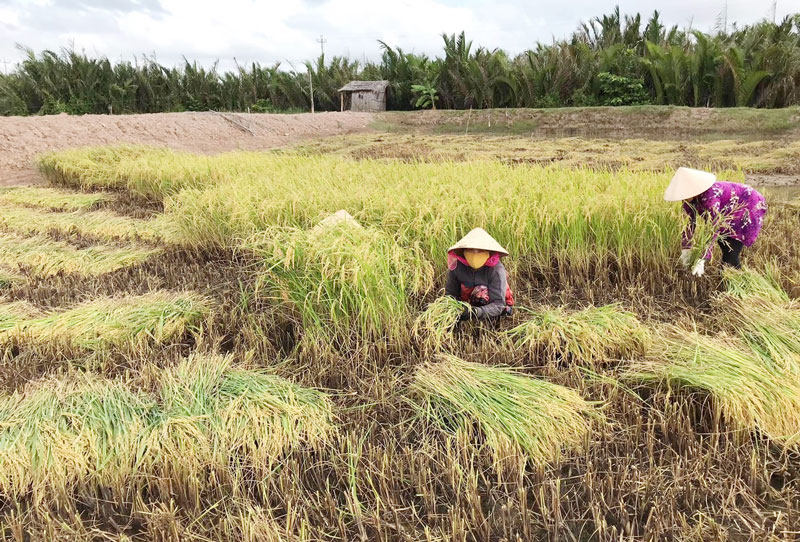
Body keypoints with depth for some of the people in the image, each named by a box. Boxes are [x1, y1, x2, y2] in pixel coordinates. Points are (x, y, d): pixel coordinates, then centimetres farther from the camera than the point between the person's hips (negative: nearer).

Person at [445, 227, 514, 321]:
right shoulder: (457, 266, -16)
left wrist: (479, 312, -47)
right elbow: (450, 294, -7)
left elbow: (498, 304, -29)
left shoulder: (496, 270, -25)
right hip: (468, 306, 3)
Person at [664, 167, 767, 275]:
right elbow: (691, 222, -3)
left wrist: (702, 261, -43)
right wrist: (685, 249, -10)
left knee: (730, 256, -13)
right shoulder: (689, 198, -15)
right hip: (731, 211, 8)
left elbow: (714, 230, -40)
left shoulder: (709, 196, -39)